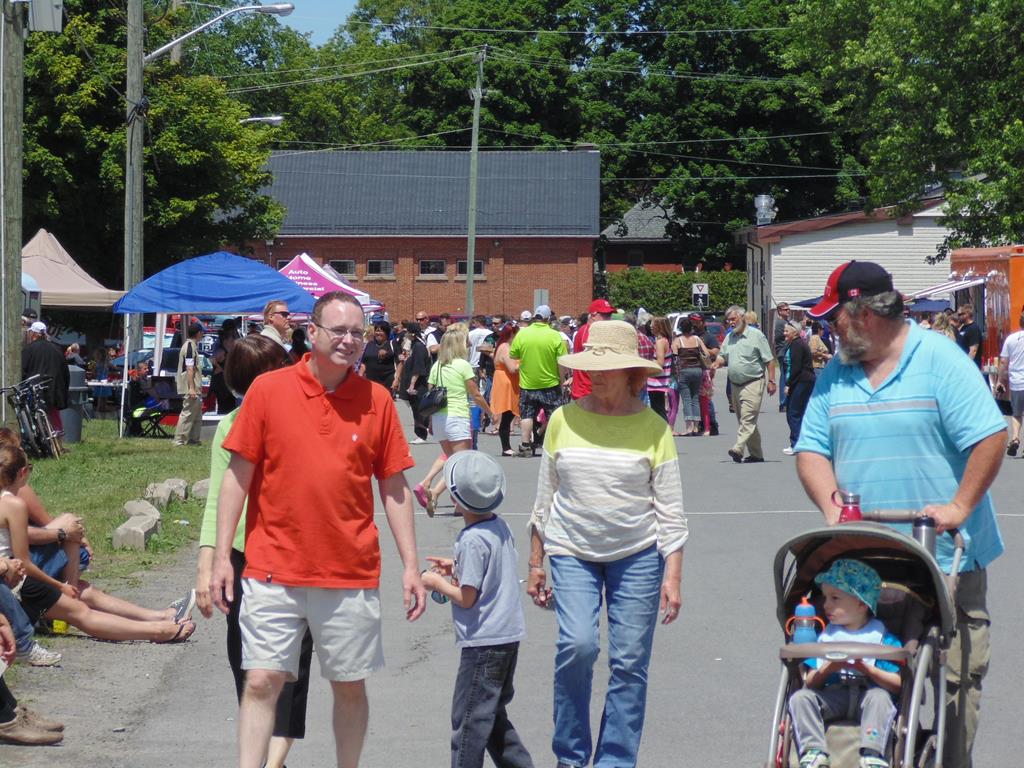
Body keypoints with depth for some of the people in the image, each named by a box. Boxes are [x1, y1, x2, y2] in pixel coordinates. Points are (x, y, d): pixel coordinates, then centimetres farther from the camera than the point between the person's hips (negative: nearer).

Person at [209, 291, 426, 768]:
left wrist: (410, 565, 3)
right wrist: (222, 555, -3)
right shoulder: (267, 390, -1)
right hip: (274, 572, -1)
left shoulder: (376, 401, 3)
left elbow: (393, 488, 7)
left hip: (352, 576, 2)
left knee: (350, 686, 10)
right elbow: (238, 475, 1)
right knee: (261, 681, -4)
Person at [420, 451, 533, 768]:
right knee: (493, 714, 20)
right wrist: (457, 568, 15)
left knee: (469, 719, -2)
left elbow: (467, 598, -18)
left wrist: (437, 583, -3)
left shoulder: (472, 540, -19)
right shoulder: (501, 527, 6)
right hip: (509, 636, 9)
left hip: (483, 642, -9)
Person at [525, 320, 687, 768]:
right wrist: (536, 563, 11)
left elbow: (670, 509, -1)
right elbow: (545, 497, 9)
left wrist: (673, 574, -6)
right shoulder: (563, 421, 1)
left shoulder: (653, 428, -3)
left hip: (638, 555, 0)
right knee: (577, 644, -17)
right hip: (572, 553, 0)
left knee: (629, 662, 0)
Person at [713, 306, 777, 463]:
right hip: (735, 385, 8)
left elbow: (769, 360, -5)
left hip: (753, 383, -8)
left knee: (747, 419, -16)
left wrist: (771, 381, -10)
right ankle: (756, 454, 15)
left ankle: (738, 449, -29)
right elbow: (723, 356, 19)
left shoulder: (756, 335, -5)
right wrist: (717, 363, -5)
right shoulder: (729, 337, 14)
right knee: (744, 420, 9)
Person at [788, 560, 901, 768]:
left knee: (879, 697, -35)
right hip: (832, 696, 3)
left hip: (868, 692, -3)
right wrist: (828, 668, -10)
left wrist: (866, 668, -16)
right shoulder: (826, 636, 19)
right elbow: (810, 684, 10)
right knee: (800, 698, -22)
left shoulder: (882, 637, 8)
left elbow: (898, 684, -4)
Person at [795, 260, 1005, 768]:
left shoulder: (941, 360, -5)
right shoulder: (835, 375, 11)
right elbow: (811, 450, 9)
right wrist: (832, 506, -8)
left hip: (947, 557, -4)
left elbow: (989, 437, -11)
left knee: (957, 676, -1)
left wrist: (959, 507, -17)